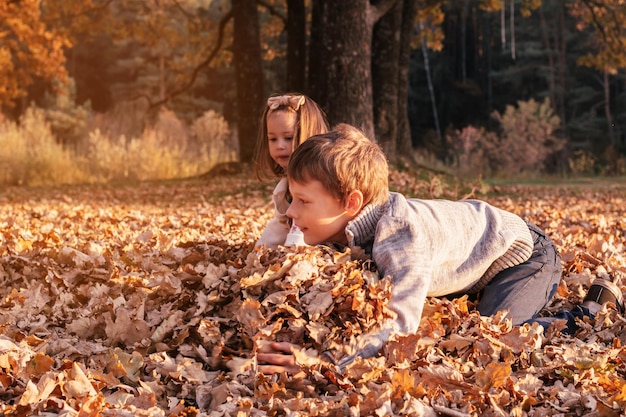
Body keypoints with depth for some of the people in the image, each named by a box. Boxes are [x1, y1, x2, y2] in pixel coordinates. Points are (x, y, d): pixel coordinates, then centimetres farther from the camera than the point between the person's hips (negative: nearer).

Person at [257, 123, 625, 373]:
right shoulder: (350, 225, -16)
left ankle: (593, 309, -1)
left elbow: (399, 325, -52)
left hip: (524, 254, -9)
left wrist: (320, 360, -62)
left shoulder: (402, 239, -42)